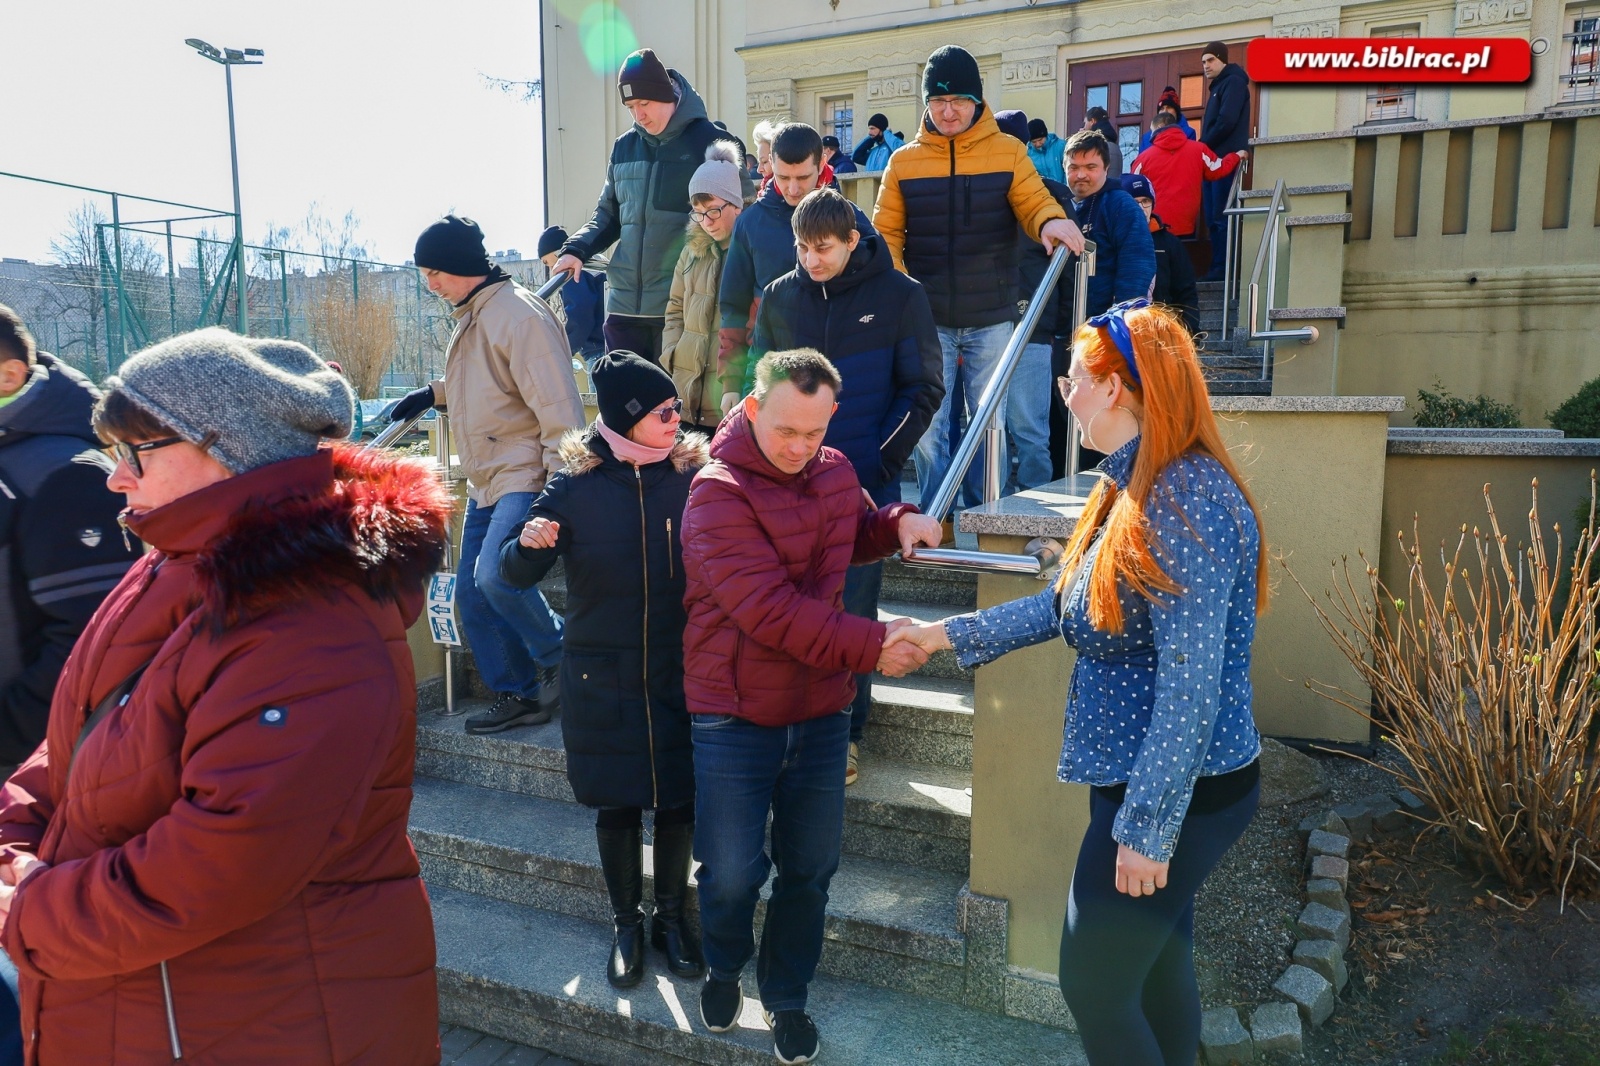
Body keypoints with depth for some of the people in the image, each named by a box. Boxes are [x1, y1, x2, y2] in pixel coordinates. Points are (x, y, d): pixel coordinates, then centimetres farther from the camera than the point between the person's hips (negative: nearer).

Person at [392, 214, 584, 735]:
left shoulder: (519, 314, -15)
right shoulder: (469, 316, 16)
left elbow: (558, 406, -21)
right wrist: (434, 393, 28)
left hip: (525, 475, -10)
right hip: (485, 480, 10)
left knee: (495, 575, -27)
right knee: (473, 595, 9)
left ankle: (557, 658, -1)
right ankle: (518, 695, 22)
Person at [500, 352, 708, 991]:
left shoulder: (693, 477, -6)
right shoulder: (576, 487, -8)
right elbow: (516, 575, -4)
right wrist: (529, 543, -25)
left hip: (680, 674, 1)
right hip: (602, 679, 0)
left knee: (678, 799, 10)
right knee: (616, 805, 12)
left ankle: (670, 915, 34)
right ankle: (626, 923, 34)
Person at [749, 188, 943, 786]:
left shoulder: (898, 296, -3)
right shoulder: (780, 297, 6)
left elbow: (923, 389, -2)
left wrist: (880, 462, -10)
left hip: (865, 481, -3)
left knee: (853, 609, 2)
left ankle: (846, 733, 16)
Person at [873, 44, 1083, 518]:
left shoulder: (1008, 153, 4)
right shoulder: (904, 161, 5)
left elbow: (1034, 201, -5)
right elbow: (885, 234, 3)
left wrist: (1051, 221, -29)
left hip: (992, 319, 0)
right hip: (927, 320, 0)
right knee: (928, 425, 2)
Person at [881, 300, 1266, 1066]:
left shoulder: (1186, 500, -24)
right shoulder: (1137, 490, 7)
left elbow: (1192, 687, -26)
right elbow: (1067, 604, 15)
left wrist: (1149, 825, -23)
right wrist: (948, 634, 17)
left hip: (1179, 794, -9)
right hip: (1140, 780, 9)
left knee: (1094, 986, 6)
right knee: (1159, 972, 22)